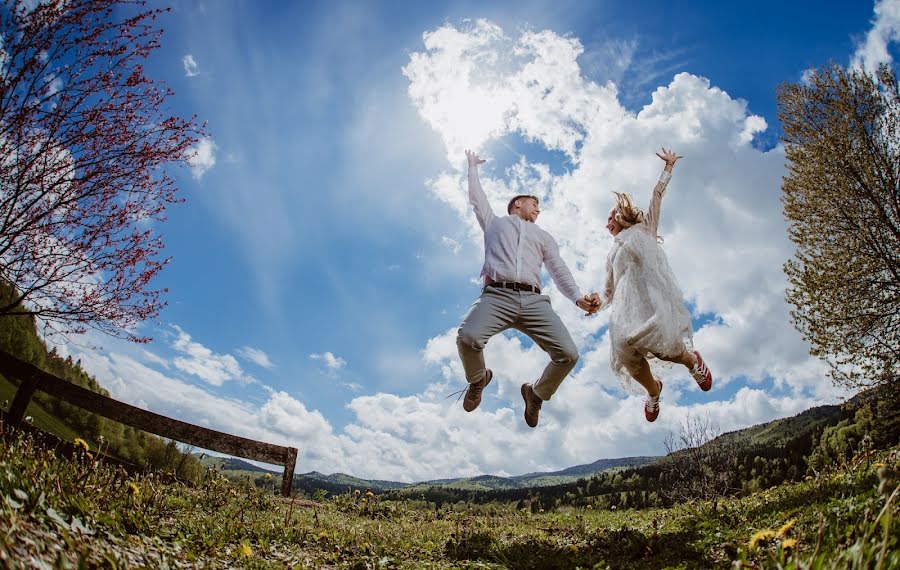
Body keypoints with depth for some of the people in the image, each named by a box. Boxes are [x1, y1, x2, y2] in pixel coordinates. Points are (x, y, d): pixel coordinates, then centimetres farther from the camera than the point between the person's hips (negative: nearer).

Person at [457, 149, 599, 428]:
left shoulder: (544, 237, 33)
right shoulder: (495, 222, 31)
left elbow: (559, 270, 20)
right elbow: (477, 198, 34)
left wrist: (579, 297, 3)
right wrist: (472, 166, 47)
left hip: (534, 300, 2)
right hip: (497, 296, -2)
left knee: (568, 354, -19)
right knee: (468, 338, -32)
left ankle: (536, 394, 13)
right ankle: (478, 380, 4)